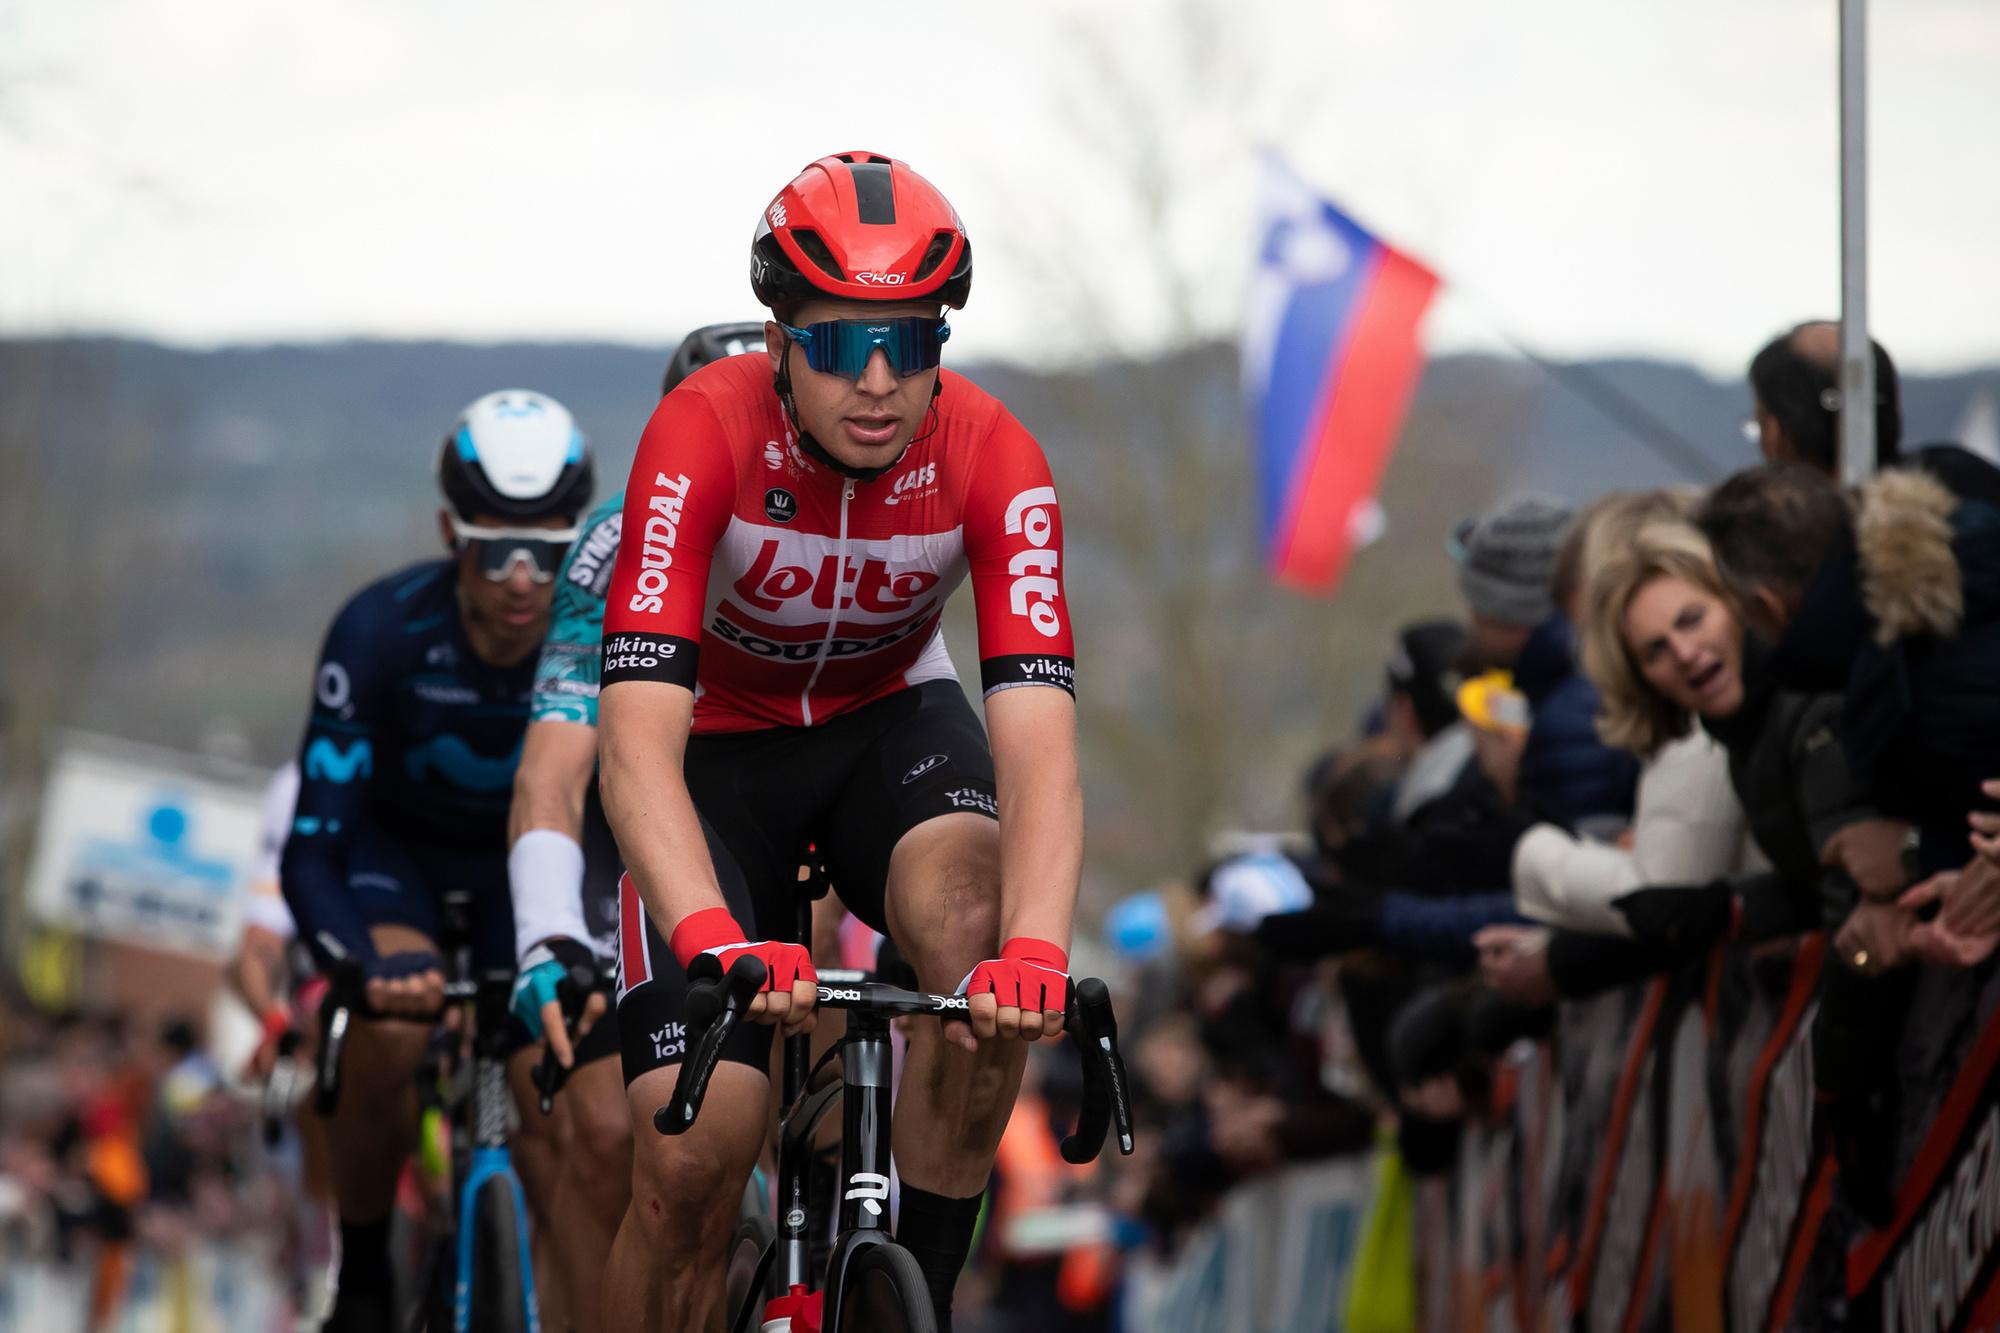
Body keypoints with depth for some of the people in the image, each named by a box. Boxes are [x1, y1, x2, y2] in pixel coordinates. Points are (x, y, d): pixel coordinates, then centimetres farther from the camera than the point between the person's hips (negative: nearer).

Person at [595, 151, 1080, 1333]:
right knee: (691, 1159, -16)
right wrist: (712, 940, -56)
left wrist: (1037, 949, -53)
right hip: (720, 747, -1)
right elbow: (637, 739, -39)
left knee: (975, 920, -33)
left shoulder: (993, 461, -26)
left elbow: (1038, 734, -35)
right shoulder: (702, 438, -31)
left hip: (889, 720, 1)